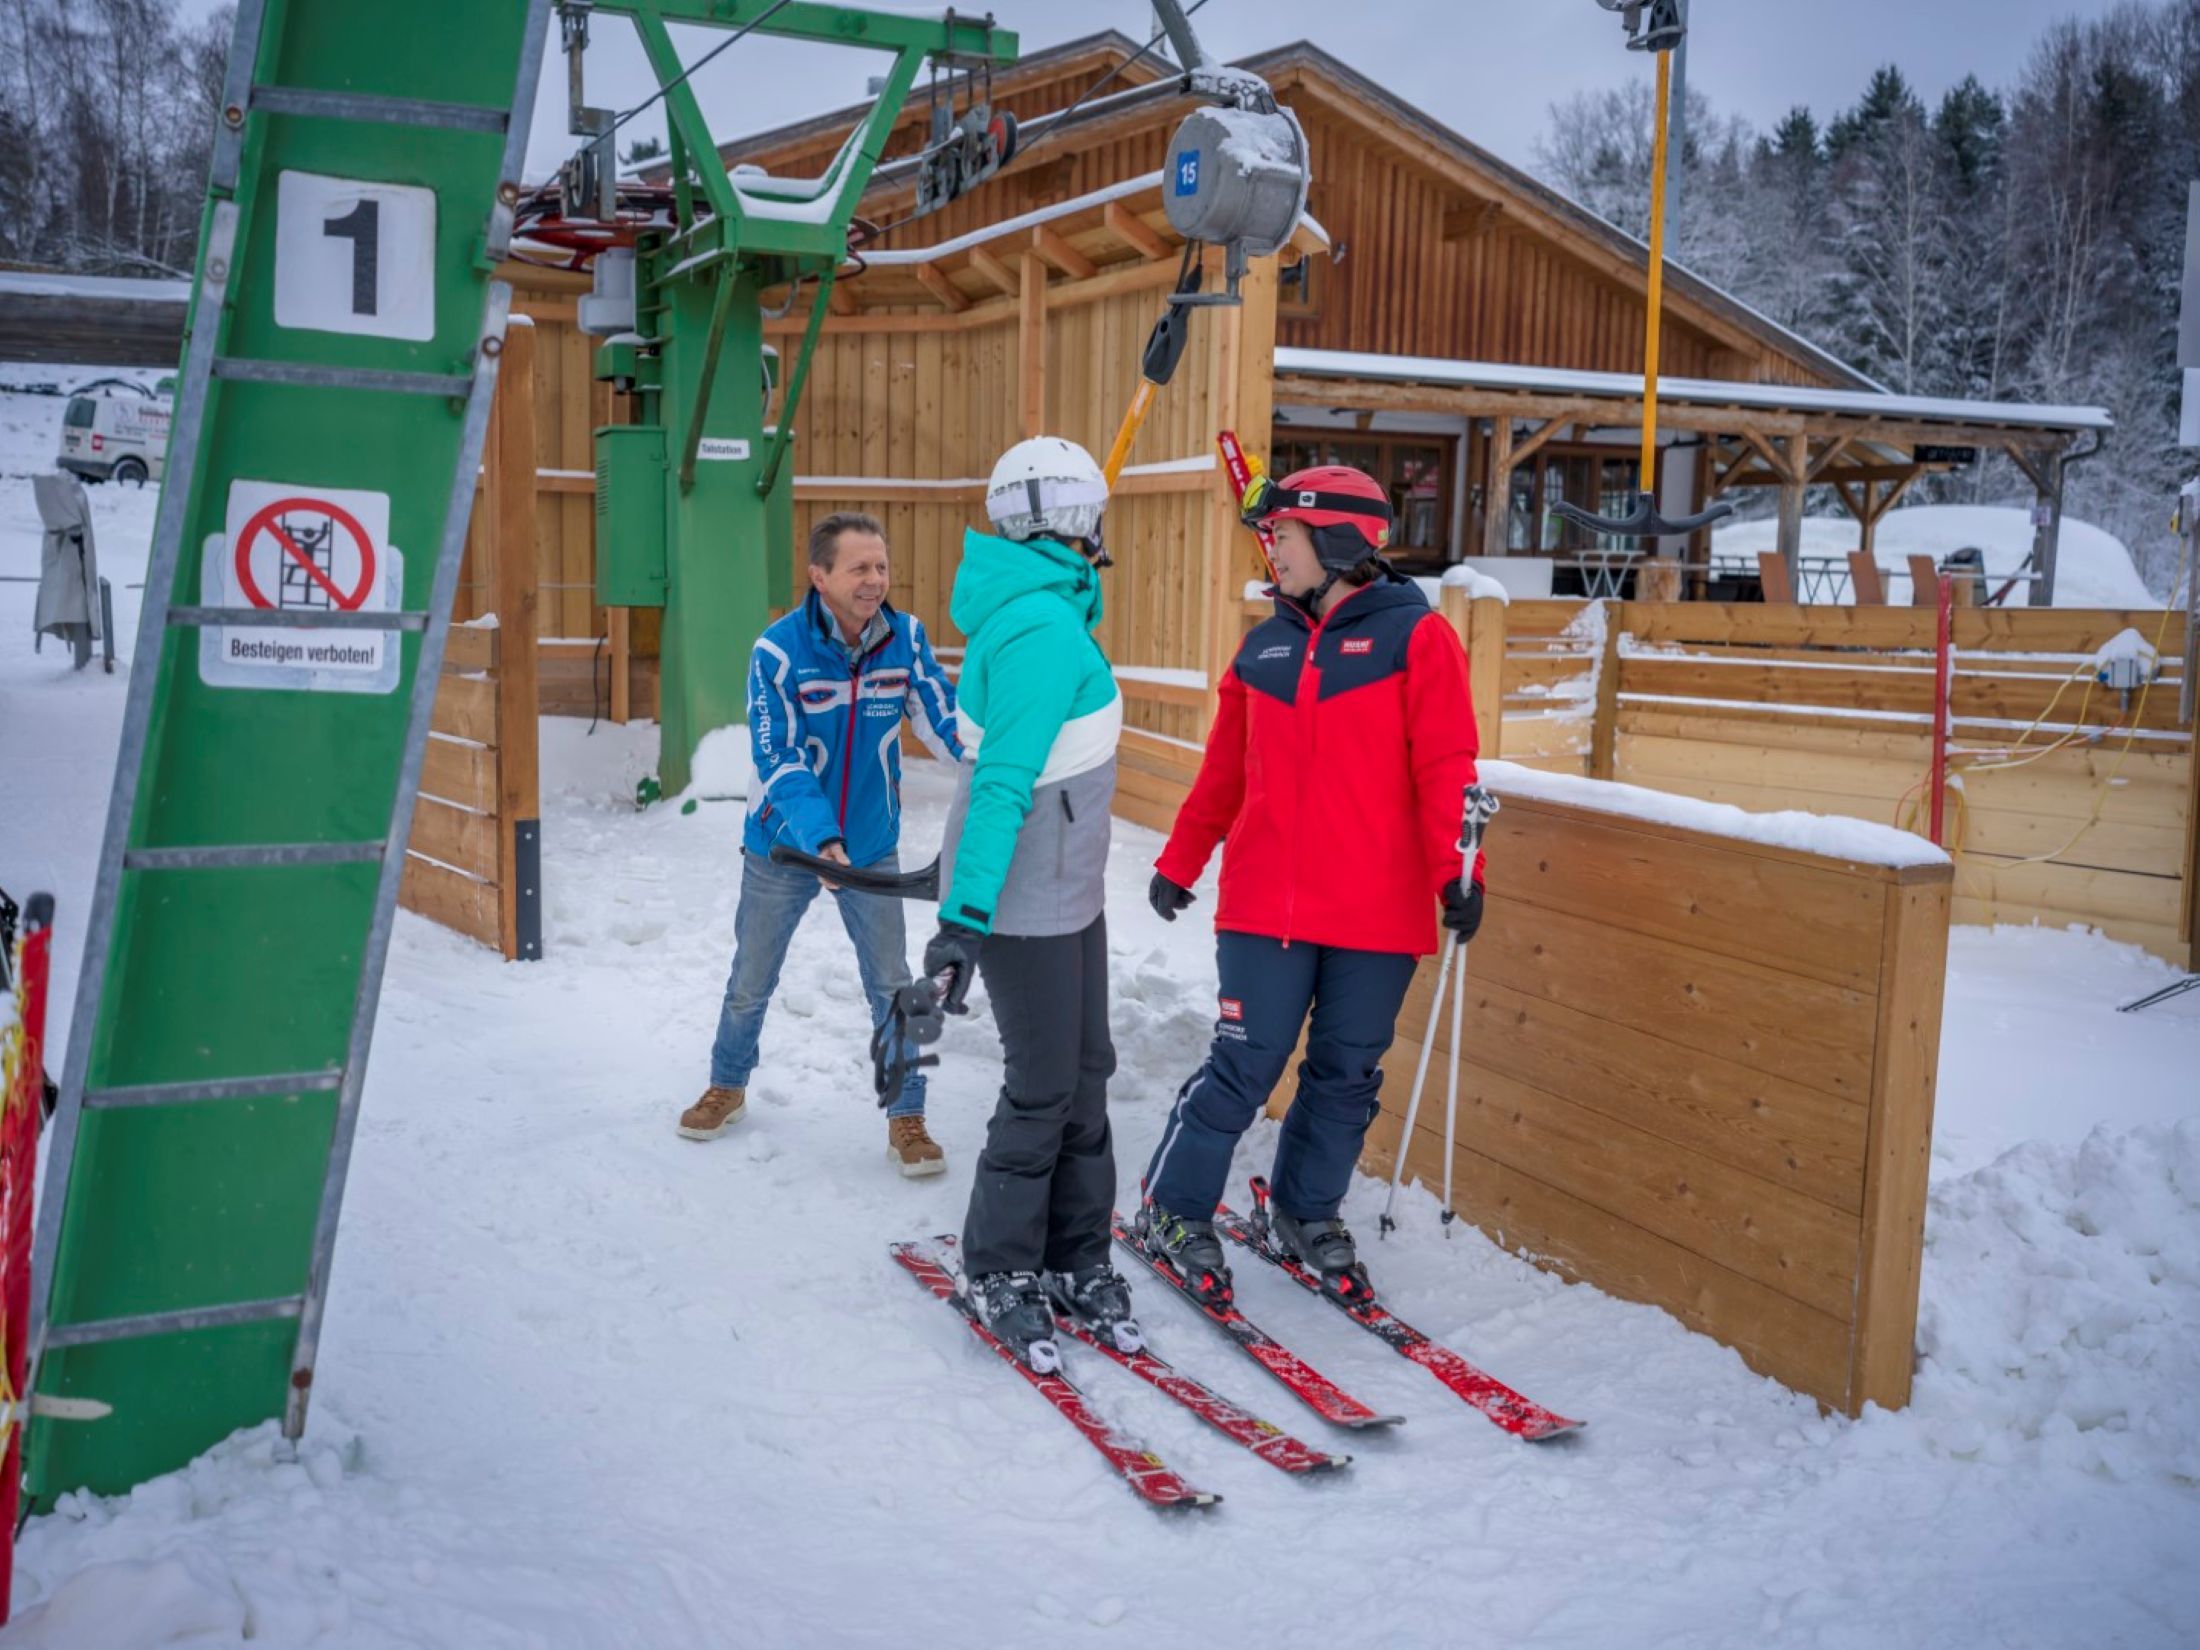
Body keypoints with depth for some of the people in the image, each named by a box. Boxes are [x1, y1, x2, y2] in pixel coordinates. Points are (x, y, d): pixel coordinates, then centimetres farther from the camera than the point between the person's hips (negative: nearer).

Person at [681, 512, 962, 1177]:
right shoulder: (778, 650, -21)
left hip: (872, 848, 1)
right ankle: (727, 1088, 41)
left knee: (892, 988, 4)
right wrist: (820, 837, -37)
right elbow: (777, 761, -24)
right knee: (751, 983, 16)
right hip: (783, 847, -1)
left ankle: (906, 1120, 19)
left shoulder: (905, 637, -13)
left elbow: (945, 720, -16)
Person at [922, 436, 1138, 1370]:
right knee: (1043, 1089, 1)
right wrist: (965, 918, -29)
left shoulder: (1040, 612, 7)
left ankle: (1077, 1258, 26)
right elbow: (1004, 784, -28)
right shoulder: (1044, 633, -23)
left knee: (1086, 1074, 14)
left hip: (1067, 889, 10)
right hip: (1022, 902, -10)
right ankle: (1000, 1271, 19)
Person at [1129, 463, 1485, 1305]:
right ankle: (1173, 1210, 16)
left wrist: (1456, 869, -16)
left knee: (1347, 1074, 9)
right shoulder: (1265, 646, 11)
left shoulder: (1414, 636, -2)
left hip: (1377, 913, -1)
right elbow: (1225, 771, 17)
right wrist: (1179, 863, 19)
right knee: (1245, 1064, 0)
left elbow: (1445, 766, -7)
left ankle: (1308, 1212, 29)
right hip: (1265, 905, 2)